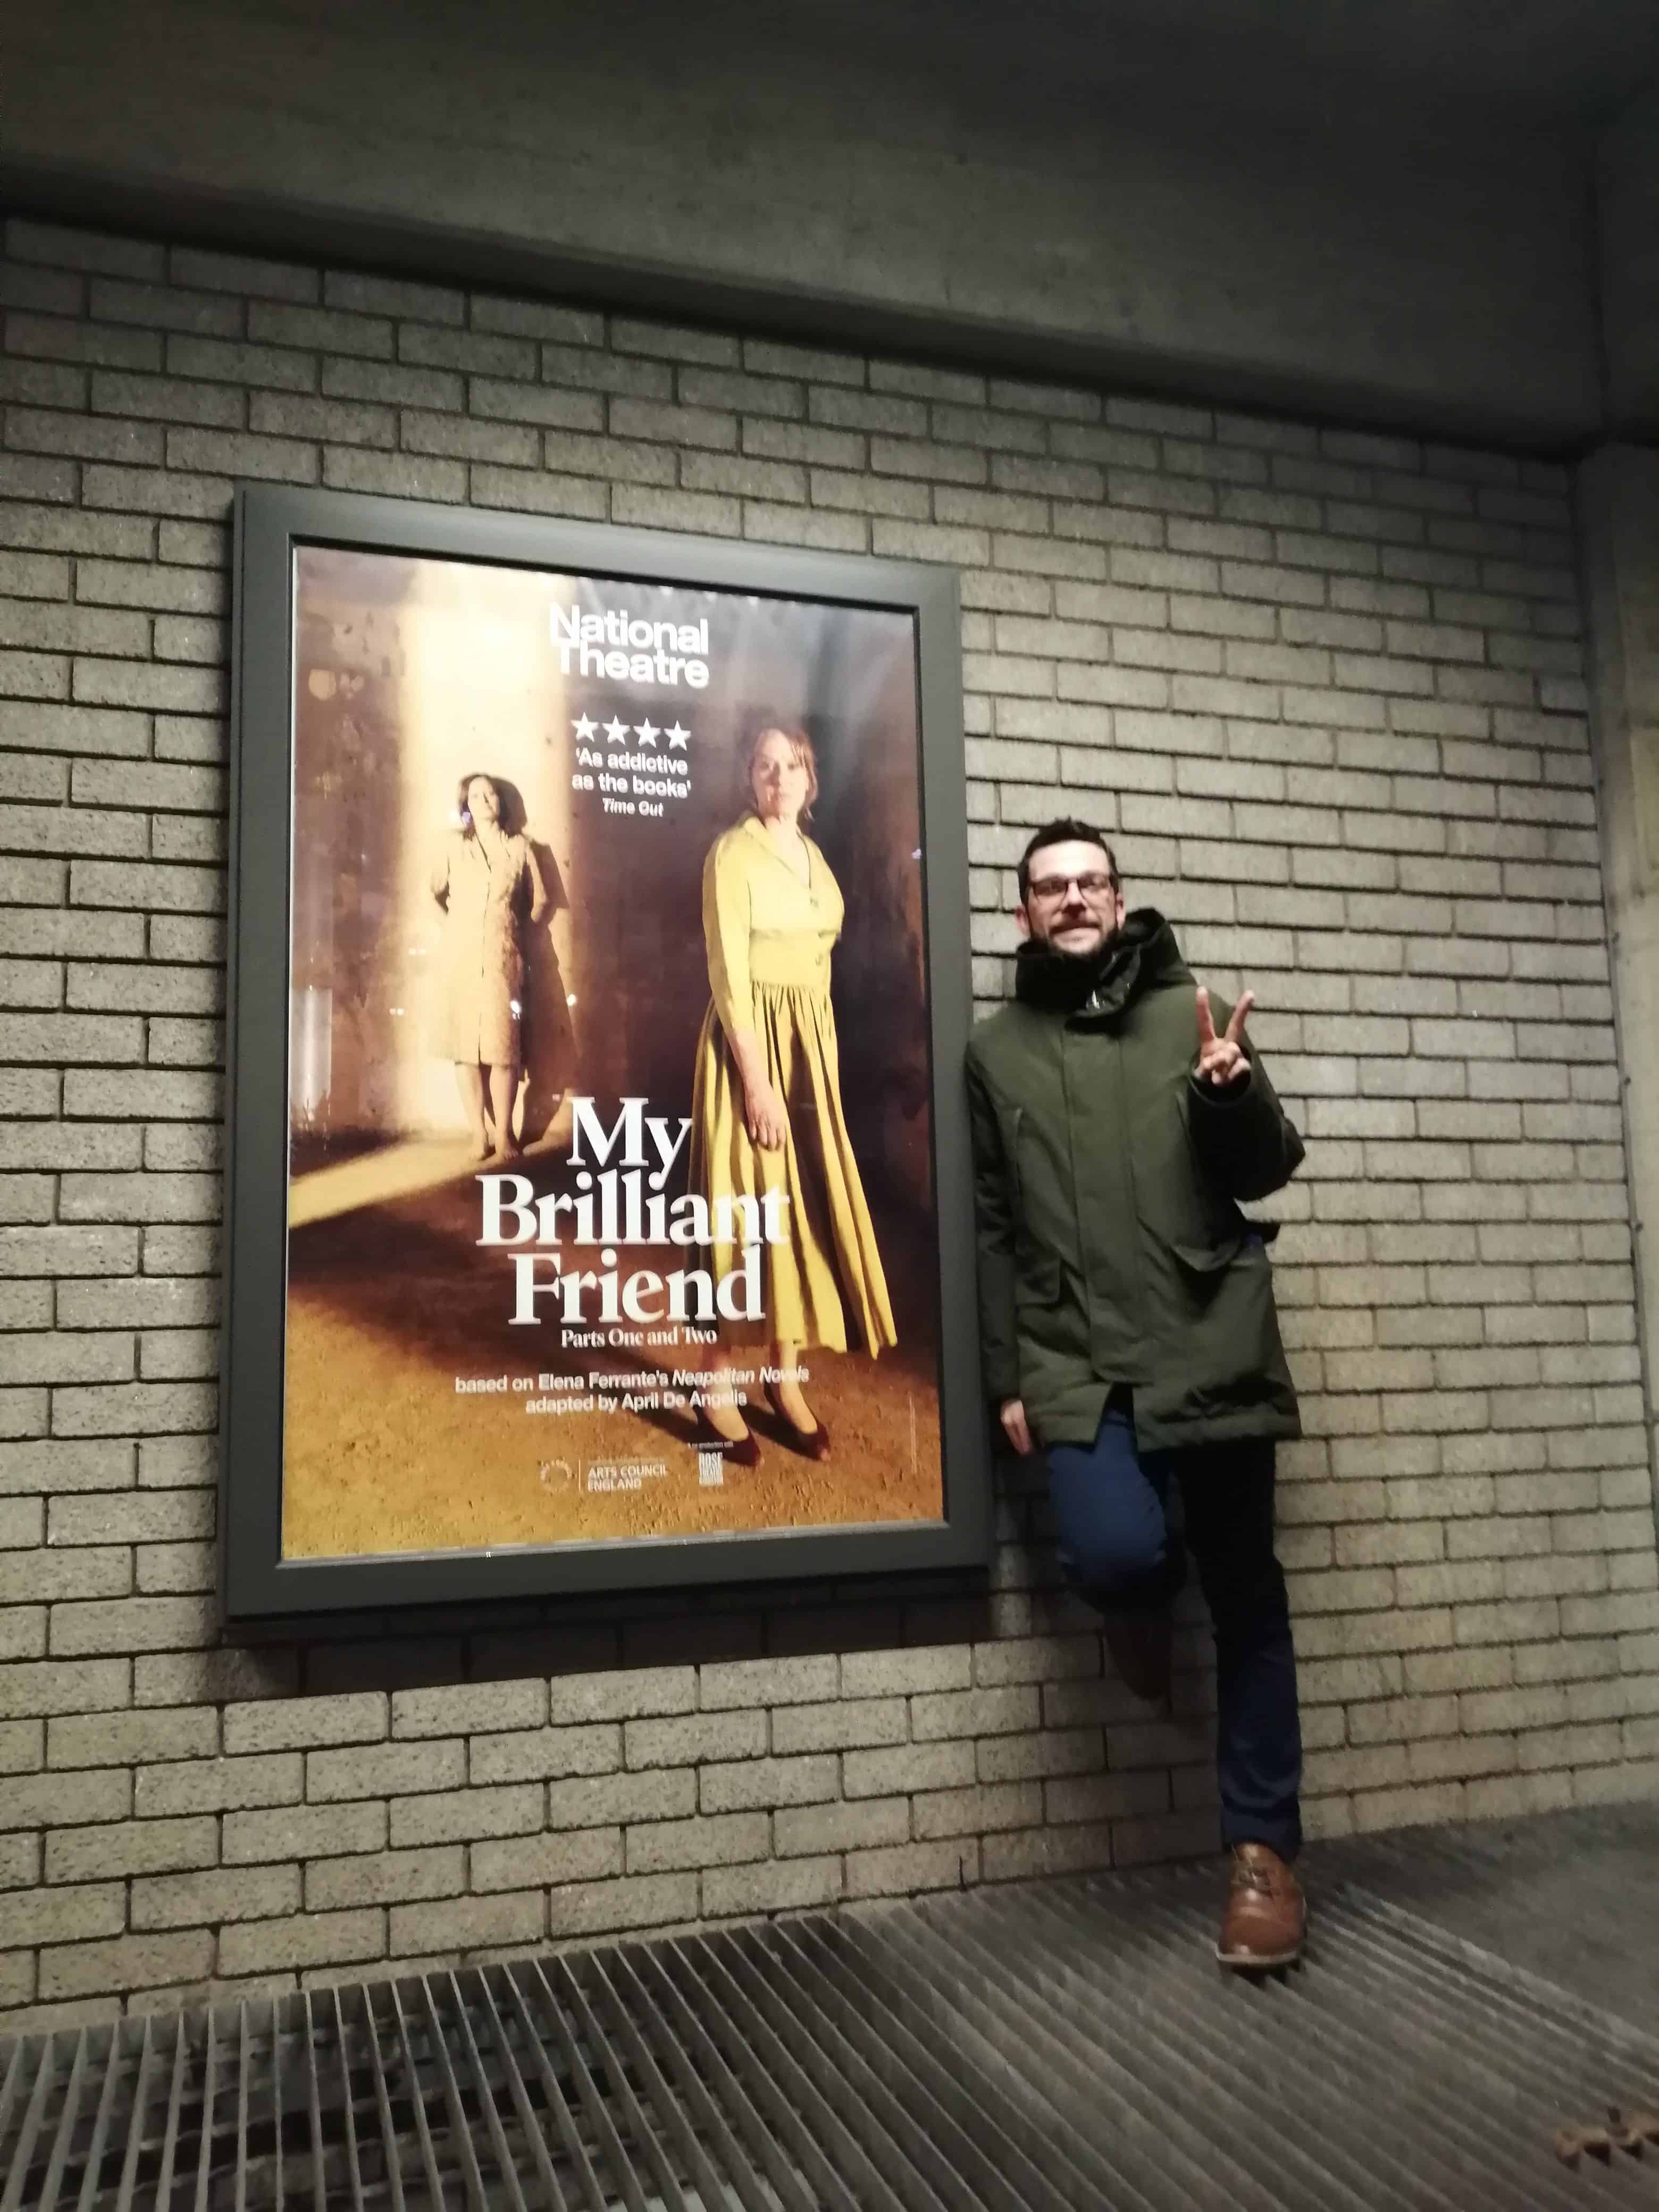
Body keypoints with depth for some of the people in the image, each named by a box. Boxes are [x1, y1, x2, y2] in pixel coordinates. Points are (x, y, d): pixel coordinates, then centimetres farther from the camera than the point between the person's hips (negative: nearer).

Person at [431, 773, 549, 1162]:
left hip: (505, 959, -1)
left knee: (503, 1046, -6)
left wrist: (517, 929, 6)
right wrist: (454, 926, 8)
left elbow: (539, 900, 14)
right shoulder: (454, 844, 8)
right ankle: (479, 1131, 5)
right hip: (462, 958, 1)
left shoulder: (520, 847, 8)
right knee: (465, 1045, -2)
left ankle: (504, 1132, 1)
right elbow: (436, 893, 16)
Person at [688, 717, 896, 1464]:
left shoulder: (814, 855, 14)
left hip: (813, 1042, 7)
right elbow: (728, 972, -15)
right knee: (747, 1206, -5)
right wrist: (757, 1077, -21)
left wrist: (814, 1054, 12)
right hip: (751, 1042, -7)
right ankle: (717, 1389, 4)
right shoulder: (732, 851, -9)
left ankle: (786, 1379, 17)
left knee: (808, 1203, 7)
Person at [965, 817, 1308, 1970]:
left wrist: (1238, 1096, -17)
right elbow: (991, 1228, 11)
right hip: (1075, 1366, 1)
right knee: (1113, 1553, -21)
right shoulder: (994, 1051, 11)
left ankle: (1264, 1849, 19)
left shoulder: (1187, 1012, 7)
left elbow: (1267, 1173, 5)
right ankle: (1145, 1601, 17)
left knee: (1245, 1595, 4)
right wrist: (1006, 1378, 6)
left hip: (1211, 1348, 0)